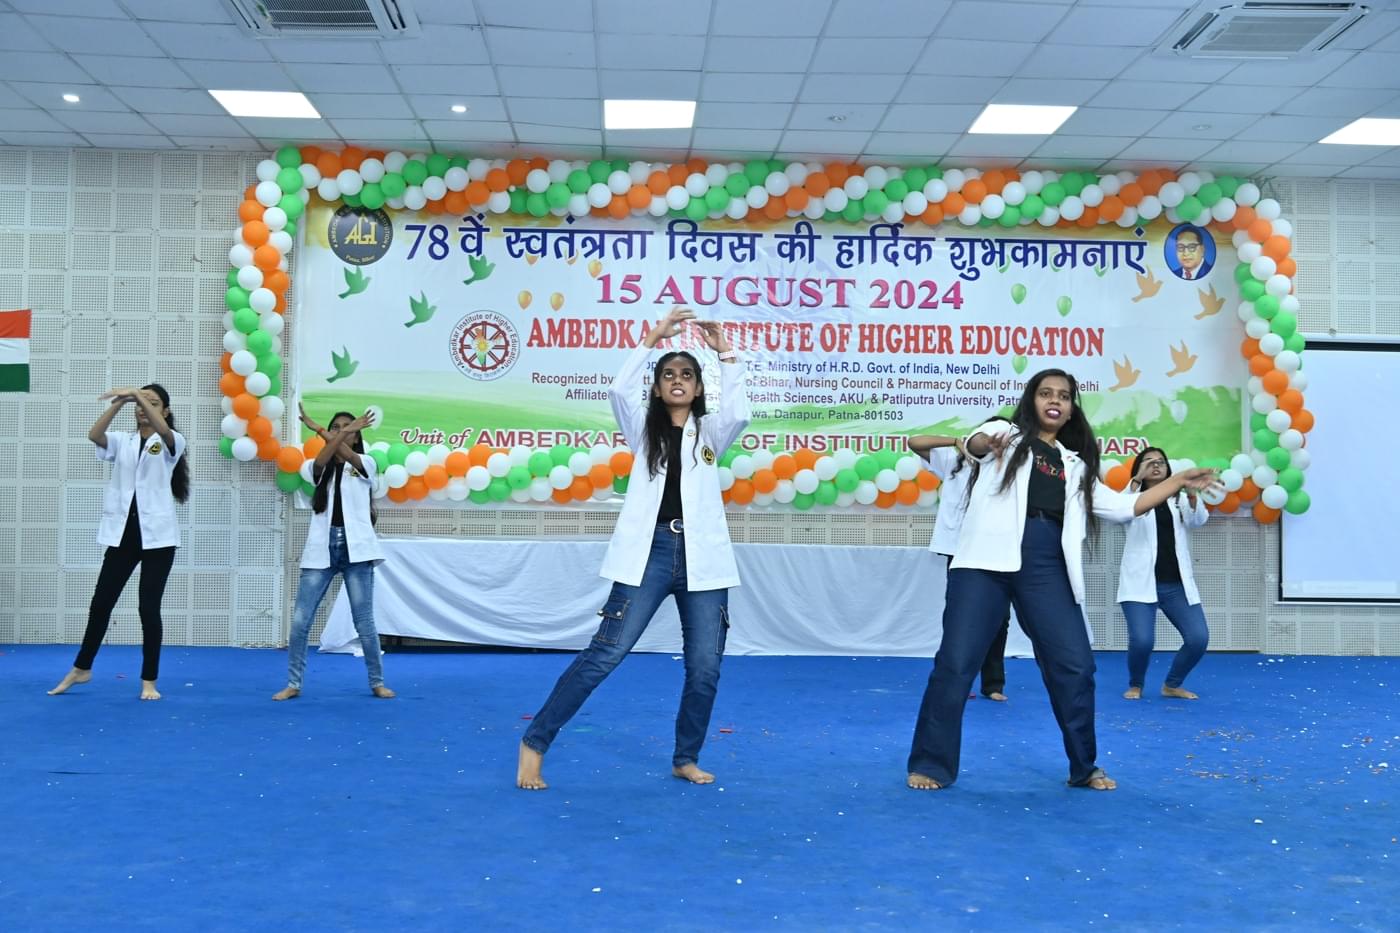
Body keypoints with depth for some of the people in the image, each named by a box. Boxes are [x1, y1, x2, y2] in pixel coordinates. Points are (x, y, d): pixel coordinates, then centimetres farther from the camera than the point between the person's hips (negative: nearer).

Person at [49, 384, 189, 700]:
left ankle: (149, 680, 12)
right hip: (123, 533, 3)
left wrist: (139, 393, -27)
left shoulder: (172, 442, 1)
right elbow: (94, 435, -11)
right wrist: (119, 402, -21)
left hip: (157, 535, -3)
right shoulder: (121, 441, 9)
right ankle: (81, 668, 27)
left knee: (149, 607, 1)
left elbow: (163, 430, -22)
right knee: (101, 602, 9)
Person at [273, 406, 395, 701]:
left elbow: (345, 453, -12)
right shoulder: (320, 468, 12)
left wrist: (315, 427, -5)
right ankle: (293, 683, 8)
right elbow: (324, 458, -12)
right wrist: (347, 428, -15)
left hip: (355, 547, -2)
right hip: (321, 547, 2)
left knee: (364, 621, 0)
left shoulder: (365, 464, 7)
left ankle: (377, 682, 13)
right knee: (300, 620, -2)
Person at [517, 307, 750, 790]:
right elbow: (619, 389, -8)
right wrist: (653, 338, -9)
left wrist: (726, 353, -12)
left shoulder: (710, 431, 12)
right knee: (605, 653, -7)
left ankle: (686, 758, 21)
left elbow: (739, 413, -11)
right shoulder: (644, 429, 12)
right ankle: (534, 742, 0)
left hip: (702, 556, 2)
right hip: (650, 552, -2)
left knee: (705, 666, 2)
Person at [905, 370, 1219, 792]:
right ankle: (930, 764, 6)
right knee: (956, 663, -7)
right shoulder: (1007, 436, 11)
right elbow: (974, 443, -11)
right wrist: (984, 443, -37)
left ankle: (1084, 767, 19)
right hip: (989, 560, -4)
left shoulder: (1075, 465, 24)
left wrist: (1179, 481, 21)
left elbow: (1123, 506, 24)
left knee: (1074, 665, 1)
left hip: (1046, 569, 4)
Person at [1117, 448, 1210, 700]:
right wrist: (1137, 479, -29)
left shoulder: (1179, 499, 14)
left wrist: (1191, 493, -25)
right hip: (1141, 583, -3)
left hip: (1177, 585, 4)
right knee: (1142, 640, -19)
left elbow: (1198, 519, -5)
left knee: (1199, 638, -8)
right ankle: (1135, 685, 11)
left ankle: (1172, 684, 17)